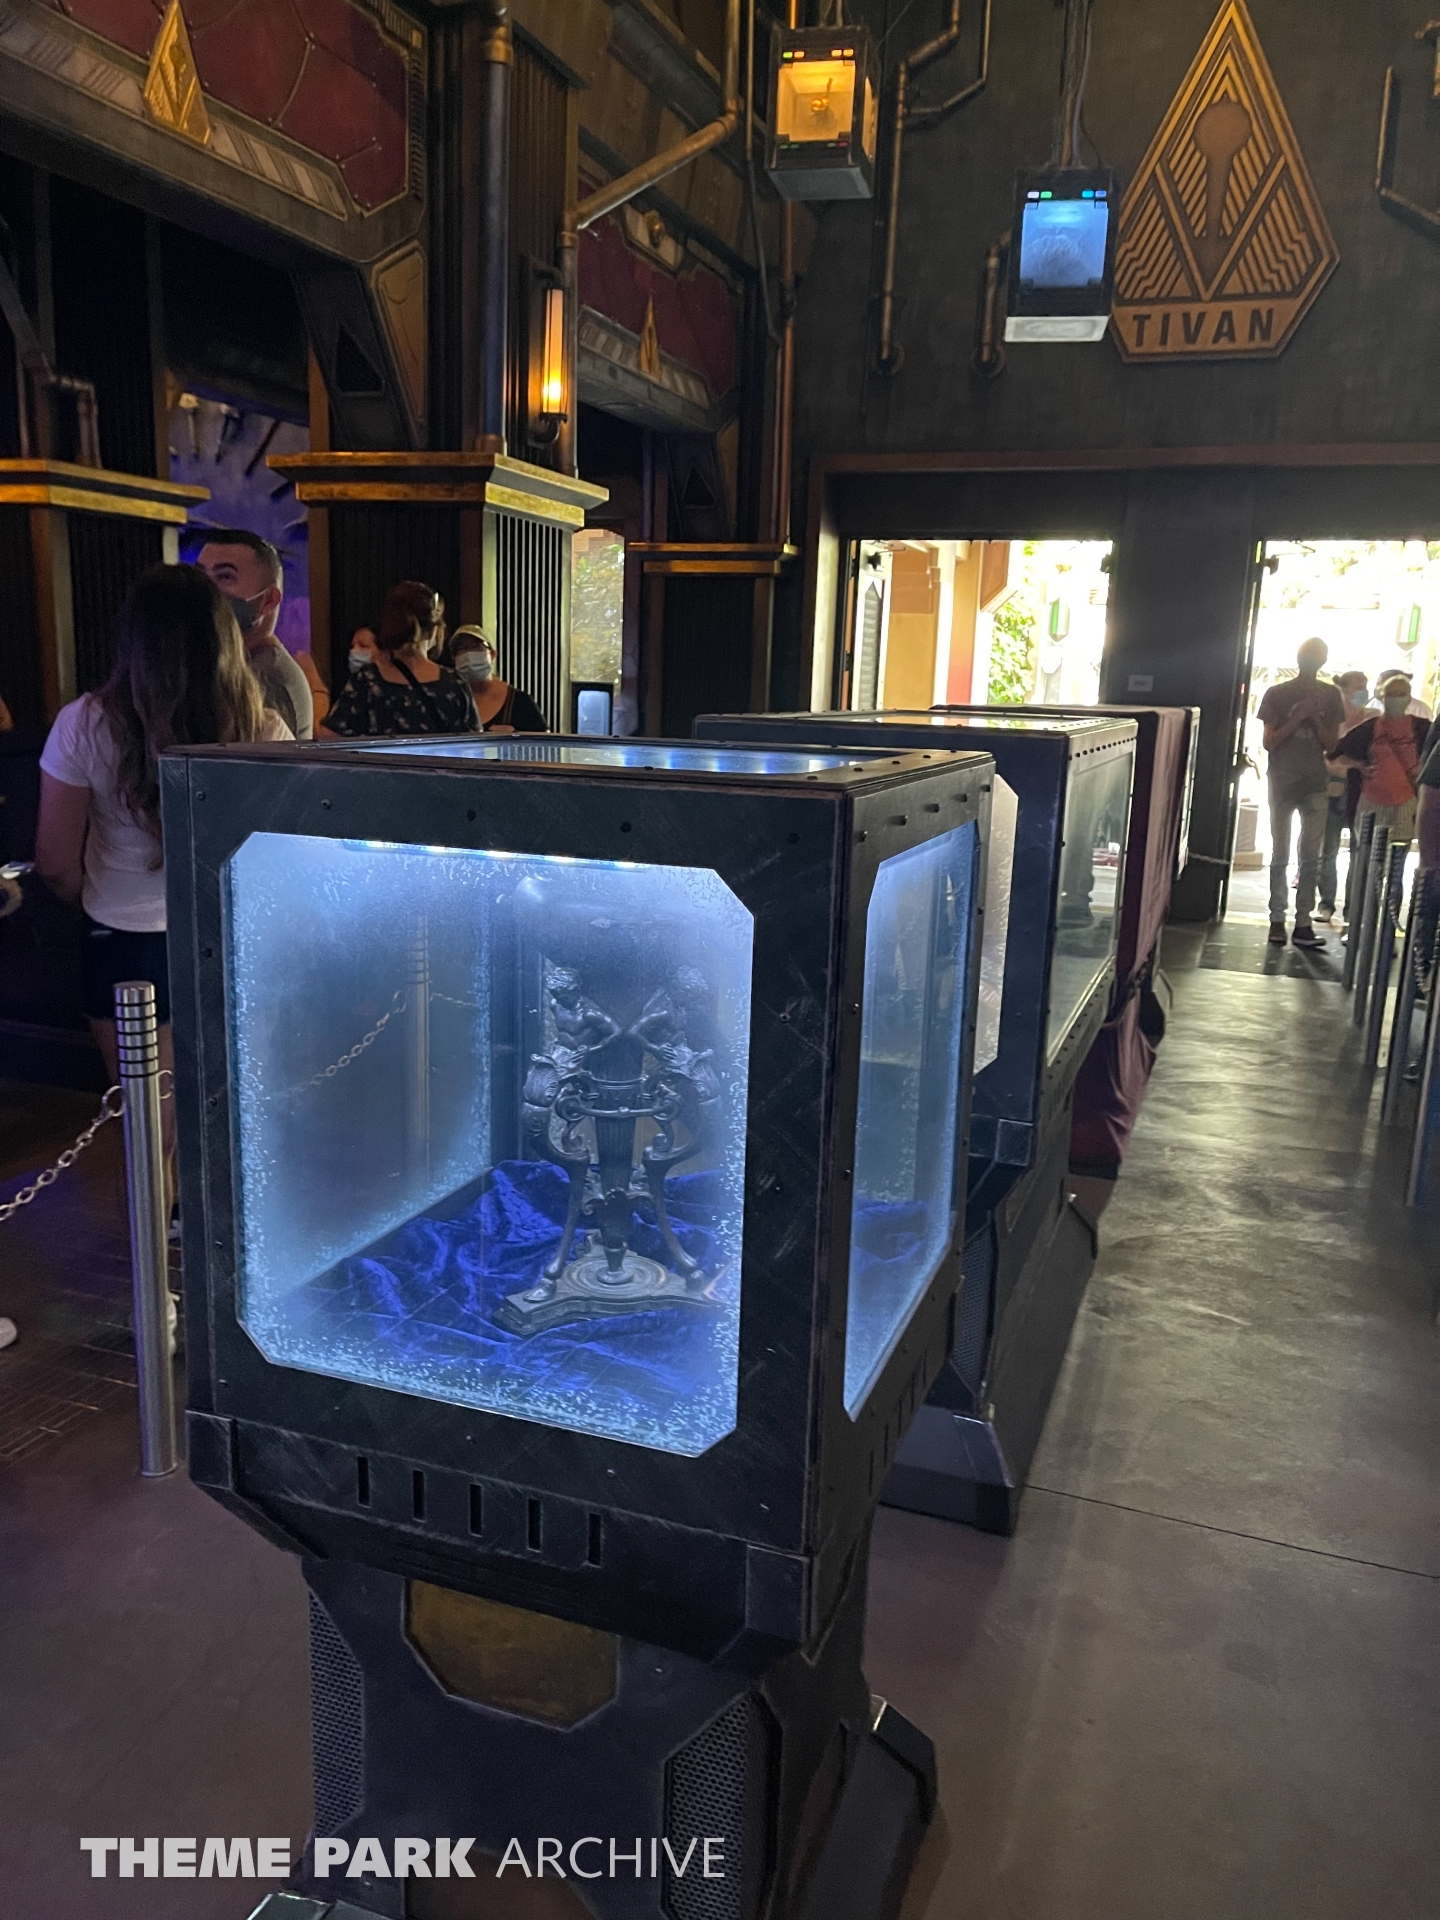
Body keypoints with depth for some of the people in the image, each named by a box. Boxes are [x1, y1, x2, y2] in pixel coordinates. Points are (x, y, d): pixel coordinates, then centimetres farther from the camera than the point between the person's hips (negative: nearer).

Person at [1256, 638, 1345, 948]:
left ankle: (1303, 923, 0)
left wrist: (1314, 717, -11)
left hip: (1316, 784, 2)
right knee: (1280, 856, 1)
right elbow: (1269, 742, -2)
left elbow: (1331, 744, 5)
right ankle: (1277, 920, 4)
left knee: (1311, 857, -1)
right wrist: (1298, 717, -14)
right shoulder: (1277, 694, 1)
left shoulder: (1330, 696, 7)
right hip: (1282, 782, -1)